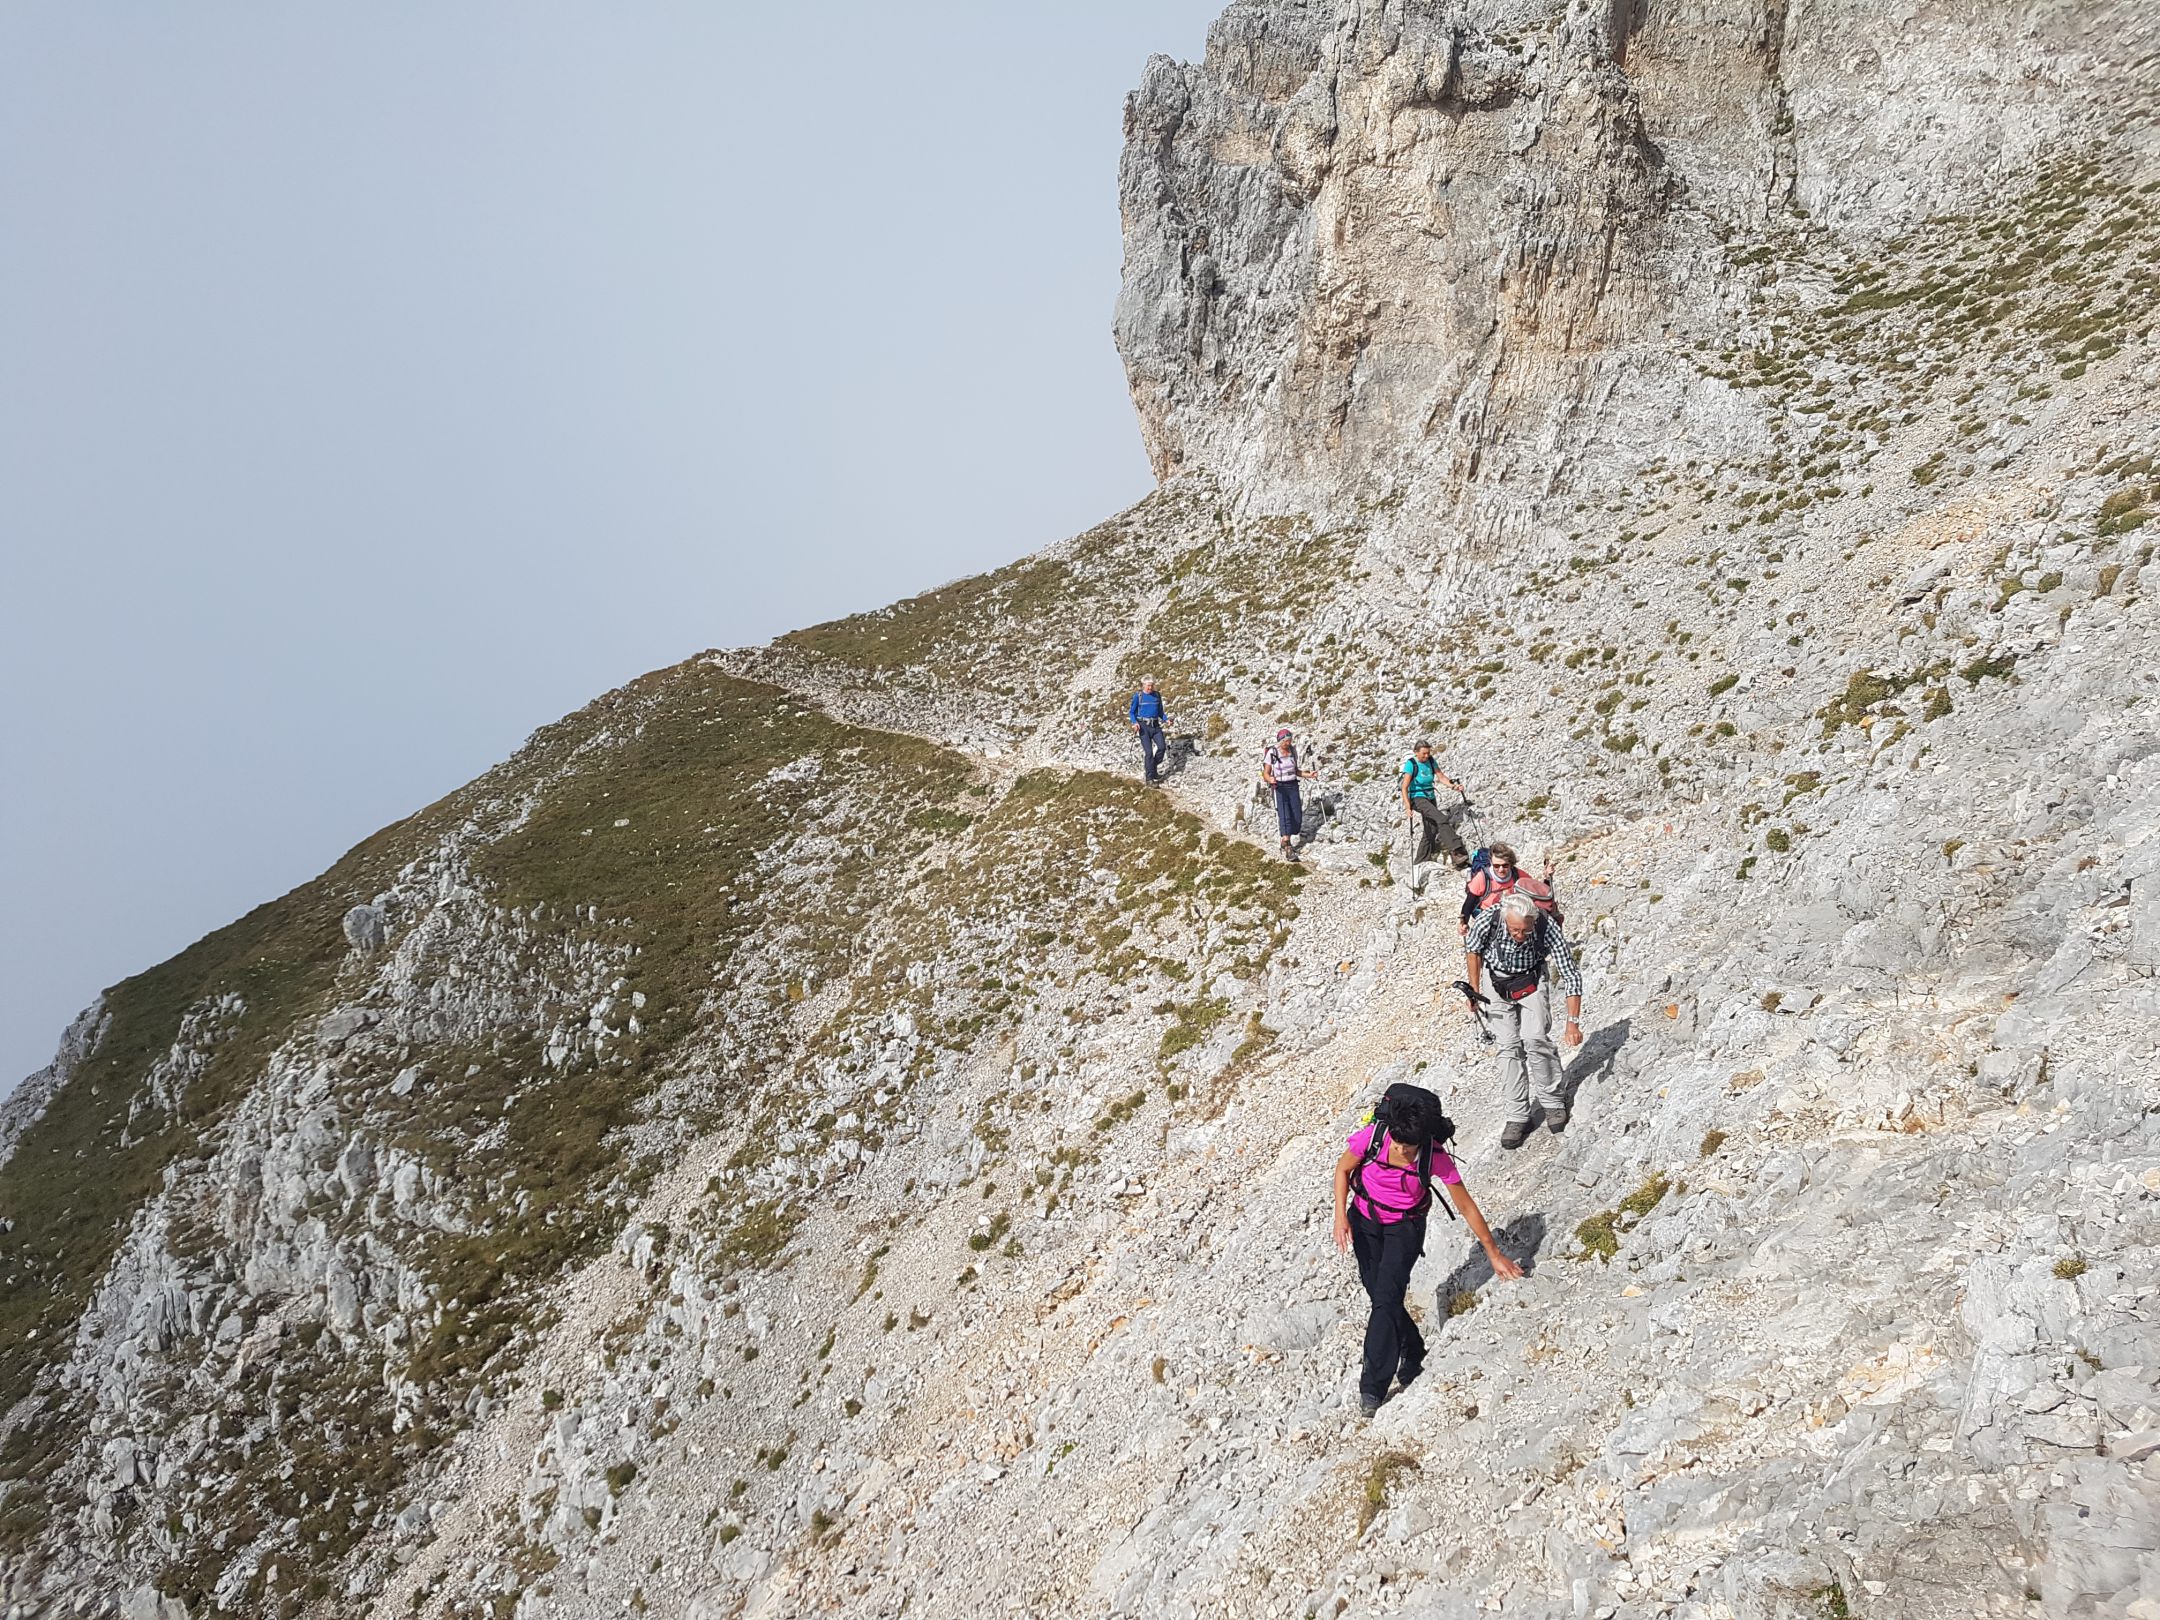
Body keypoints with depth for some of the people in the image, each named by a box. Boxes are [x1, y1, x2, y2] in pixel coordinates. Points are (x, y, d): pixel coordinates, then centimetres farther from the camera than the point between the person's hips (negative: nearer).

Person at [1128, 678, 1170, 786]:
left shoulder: (1157, 695, 11)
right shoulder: (1138, 696, 0)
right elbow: (1131, 712, 3)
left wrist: (1166, 719, 2)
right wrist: (1135, 723, -14)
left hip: (1155, 725, 4)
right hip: (1143, 726, -4)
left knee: (1162, 747, -15)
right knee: (1148, 751, -12)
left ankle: (1152, 767, 10)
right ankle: (1149, 779, -8)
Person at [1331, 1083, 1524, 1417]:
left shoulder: (1436, 1157, -26)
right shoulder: (1373, 1135, -25)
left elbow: (1466, 1206, -12)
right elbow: (1343, 1168, -5)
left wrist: (1493, 1253, -4)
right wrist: (1341, 1216, -15)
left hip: (1405, 1227, -2)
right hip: (1365, 1221, 2)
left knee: (1386, 1298, -16)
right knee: (1379, 1296, 3)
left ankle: (1373, 1387, -12)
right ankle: (1413, 1353, 28)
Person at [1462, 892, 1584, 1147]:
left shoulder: (1547, 928, -32)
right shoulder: (1487, 920, -31)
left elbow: (1571, 975, -26)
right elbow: (1472, 949, -7)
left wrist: (1573, 1023, -30)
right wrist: (1474, 990, -5)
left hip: (1532, 980, -1)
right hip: (1497, 983, 1)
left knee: (1535, 1038, -17)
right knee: (1510, 1046, -4)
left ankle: (1553, 1103, 2)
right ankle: (1517, 1117, 1)